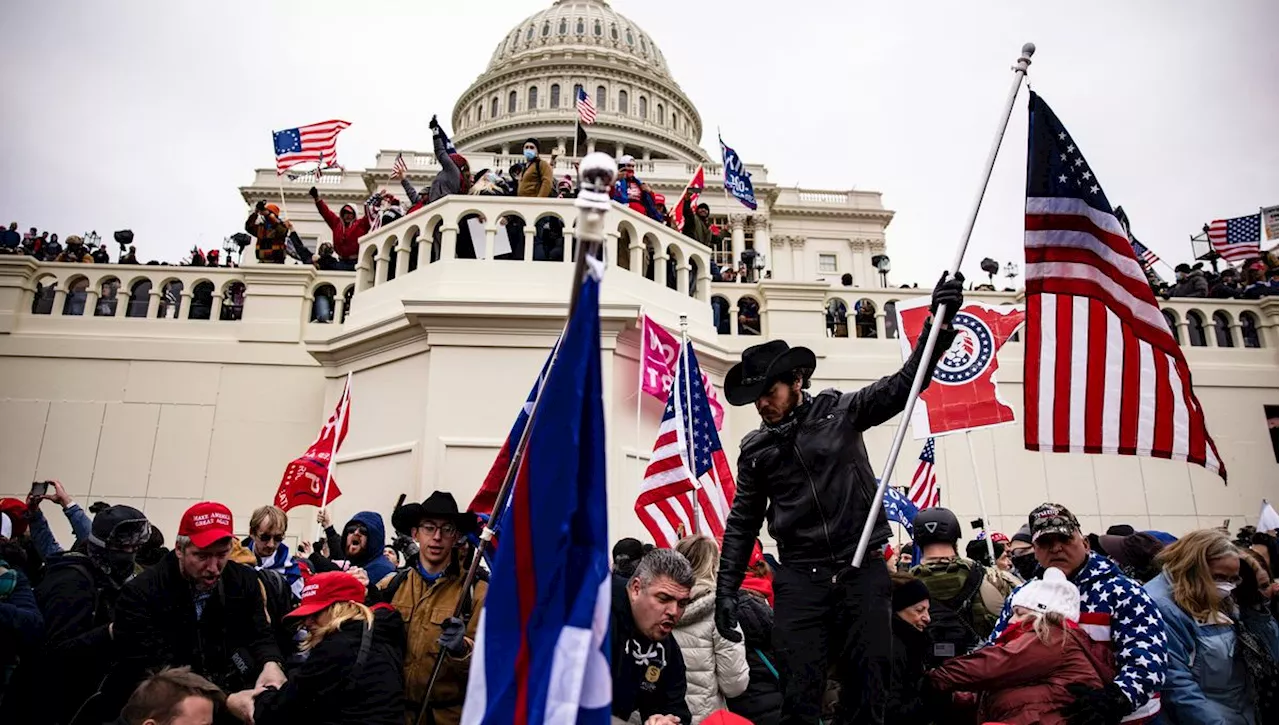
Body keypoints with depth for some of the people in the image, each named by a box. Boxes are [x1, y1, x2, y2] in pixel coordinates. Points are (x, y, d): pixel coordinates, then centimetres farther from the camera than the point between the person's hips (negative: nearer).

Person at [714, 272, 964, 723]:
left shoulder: (840, 411, 3)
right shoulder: (755, 449, 8)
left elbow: (903, 386, -2)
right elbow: (742, 524, 11)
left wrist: (941, 321, -13)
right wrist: (727, 590, 5)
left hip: (862, 567, -1)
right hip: (800, 576, 1)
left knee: (868, 685, 5)